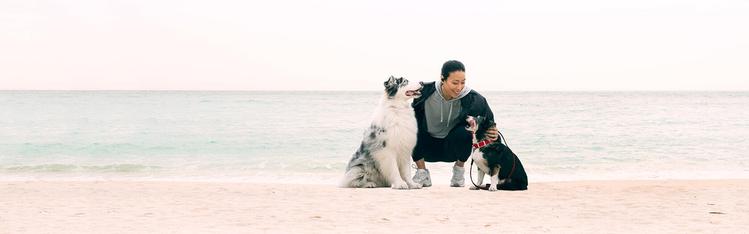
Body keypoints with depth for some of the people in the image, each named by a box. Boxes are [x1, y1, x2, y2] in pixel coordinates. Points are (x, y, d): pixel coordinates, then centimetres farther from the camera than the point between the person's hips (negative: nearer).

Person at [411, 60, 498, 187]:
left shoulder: (472, 99, -20)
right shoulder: (425, 91, -18)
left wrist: (491, 132, -29)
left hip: (452, 148, 0)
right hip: (427, 147, 0)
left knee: (465, 132, -32)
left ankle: (459, 170, -1)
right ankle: (422, 173, -9)